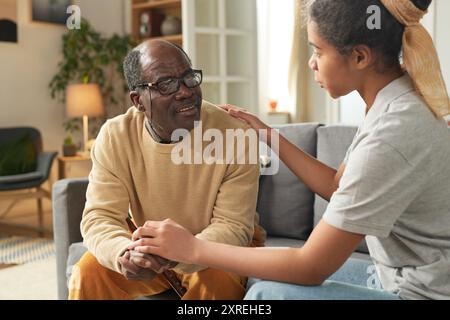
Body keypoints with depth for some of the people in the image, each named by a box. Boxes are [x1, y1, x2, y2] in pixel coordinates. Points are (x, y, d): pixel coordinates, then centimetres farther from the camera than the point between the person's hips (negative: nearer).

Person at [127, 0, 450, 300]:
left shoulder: (392, 134, -30)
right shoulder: (396, 103, -1)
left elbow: (311, 267, -25)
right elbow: (337, 186, 9)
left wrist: (193, 248, -19)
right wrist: (268, 136, 5)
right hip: (397, 276, 9)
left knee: (269, 292, -16)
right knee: (266, 274, 10)